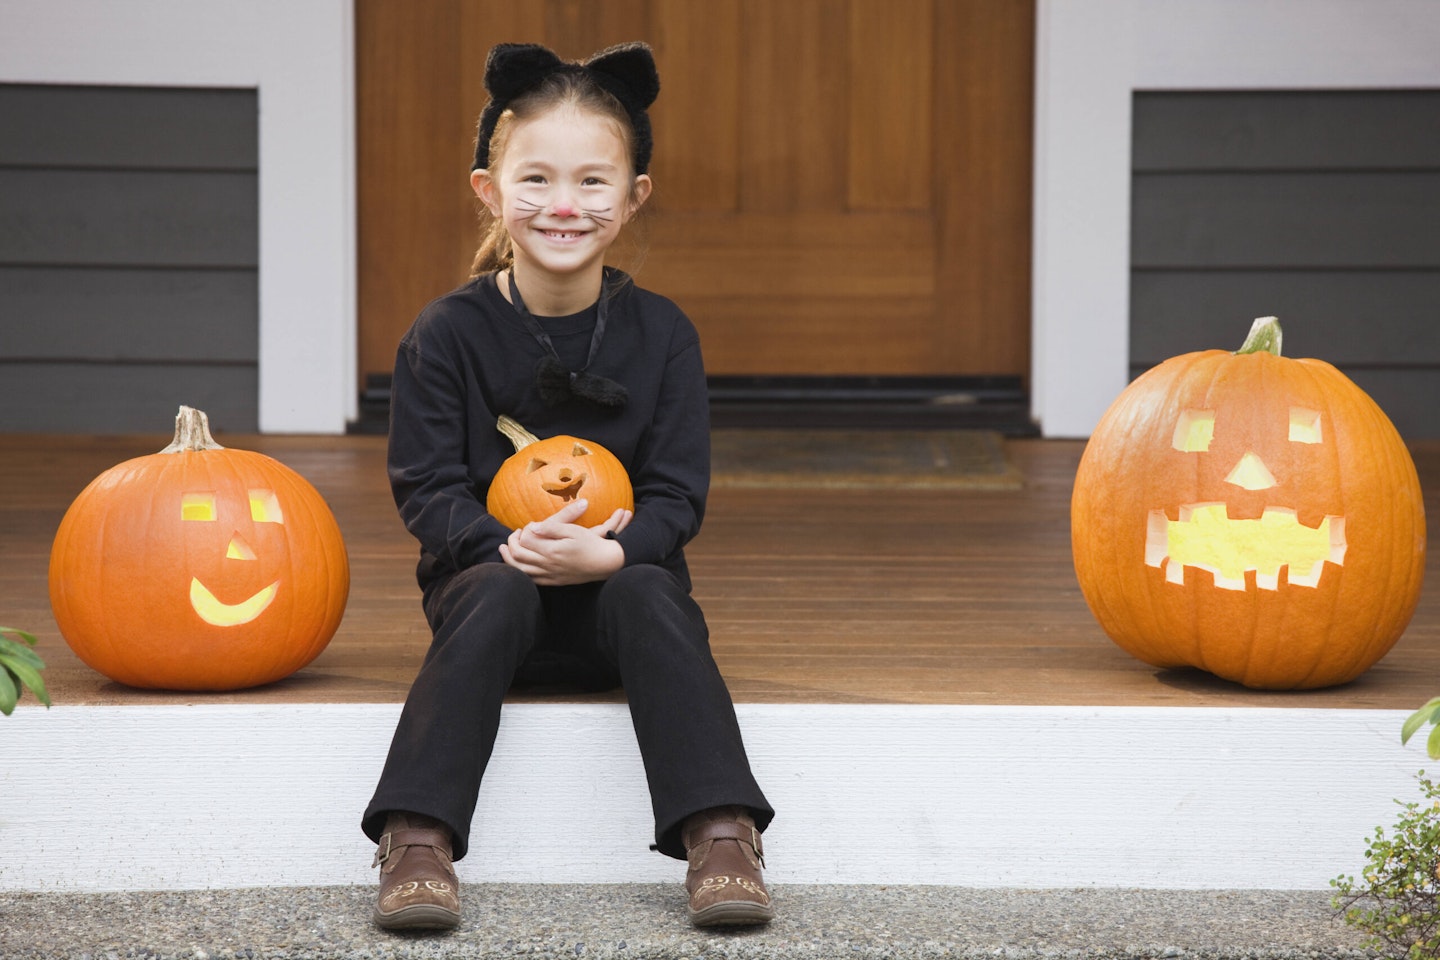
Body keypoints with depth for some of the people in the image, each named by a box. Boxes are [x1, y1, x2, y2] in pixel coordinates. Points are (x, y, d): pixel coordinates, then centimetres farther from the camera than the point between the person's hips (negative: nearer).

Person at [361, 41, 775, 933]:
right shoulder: (448, 333, -4)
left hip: (618, 578, 1)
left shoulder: (659, 332, -1)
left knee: (650, 594, -31)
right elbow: (428, 489, -7)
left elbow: (677, 496, -4)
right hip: (491, 574, -1)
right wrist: (508, 545, -26)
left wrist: (609, 552, -26)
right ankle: (418, 840, -38)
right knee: (494, 594, -33)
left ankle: (722, 836, -38)